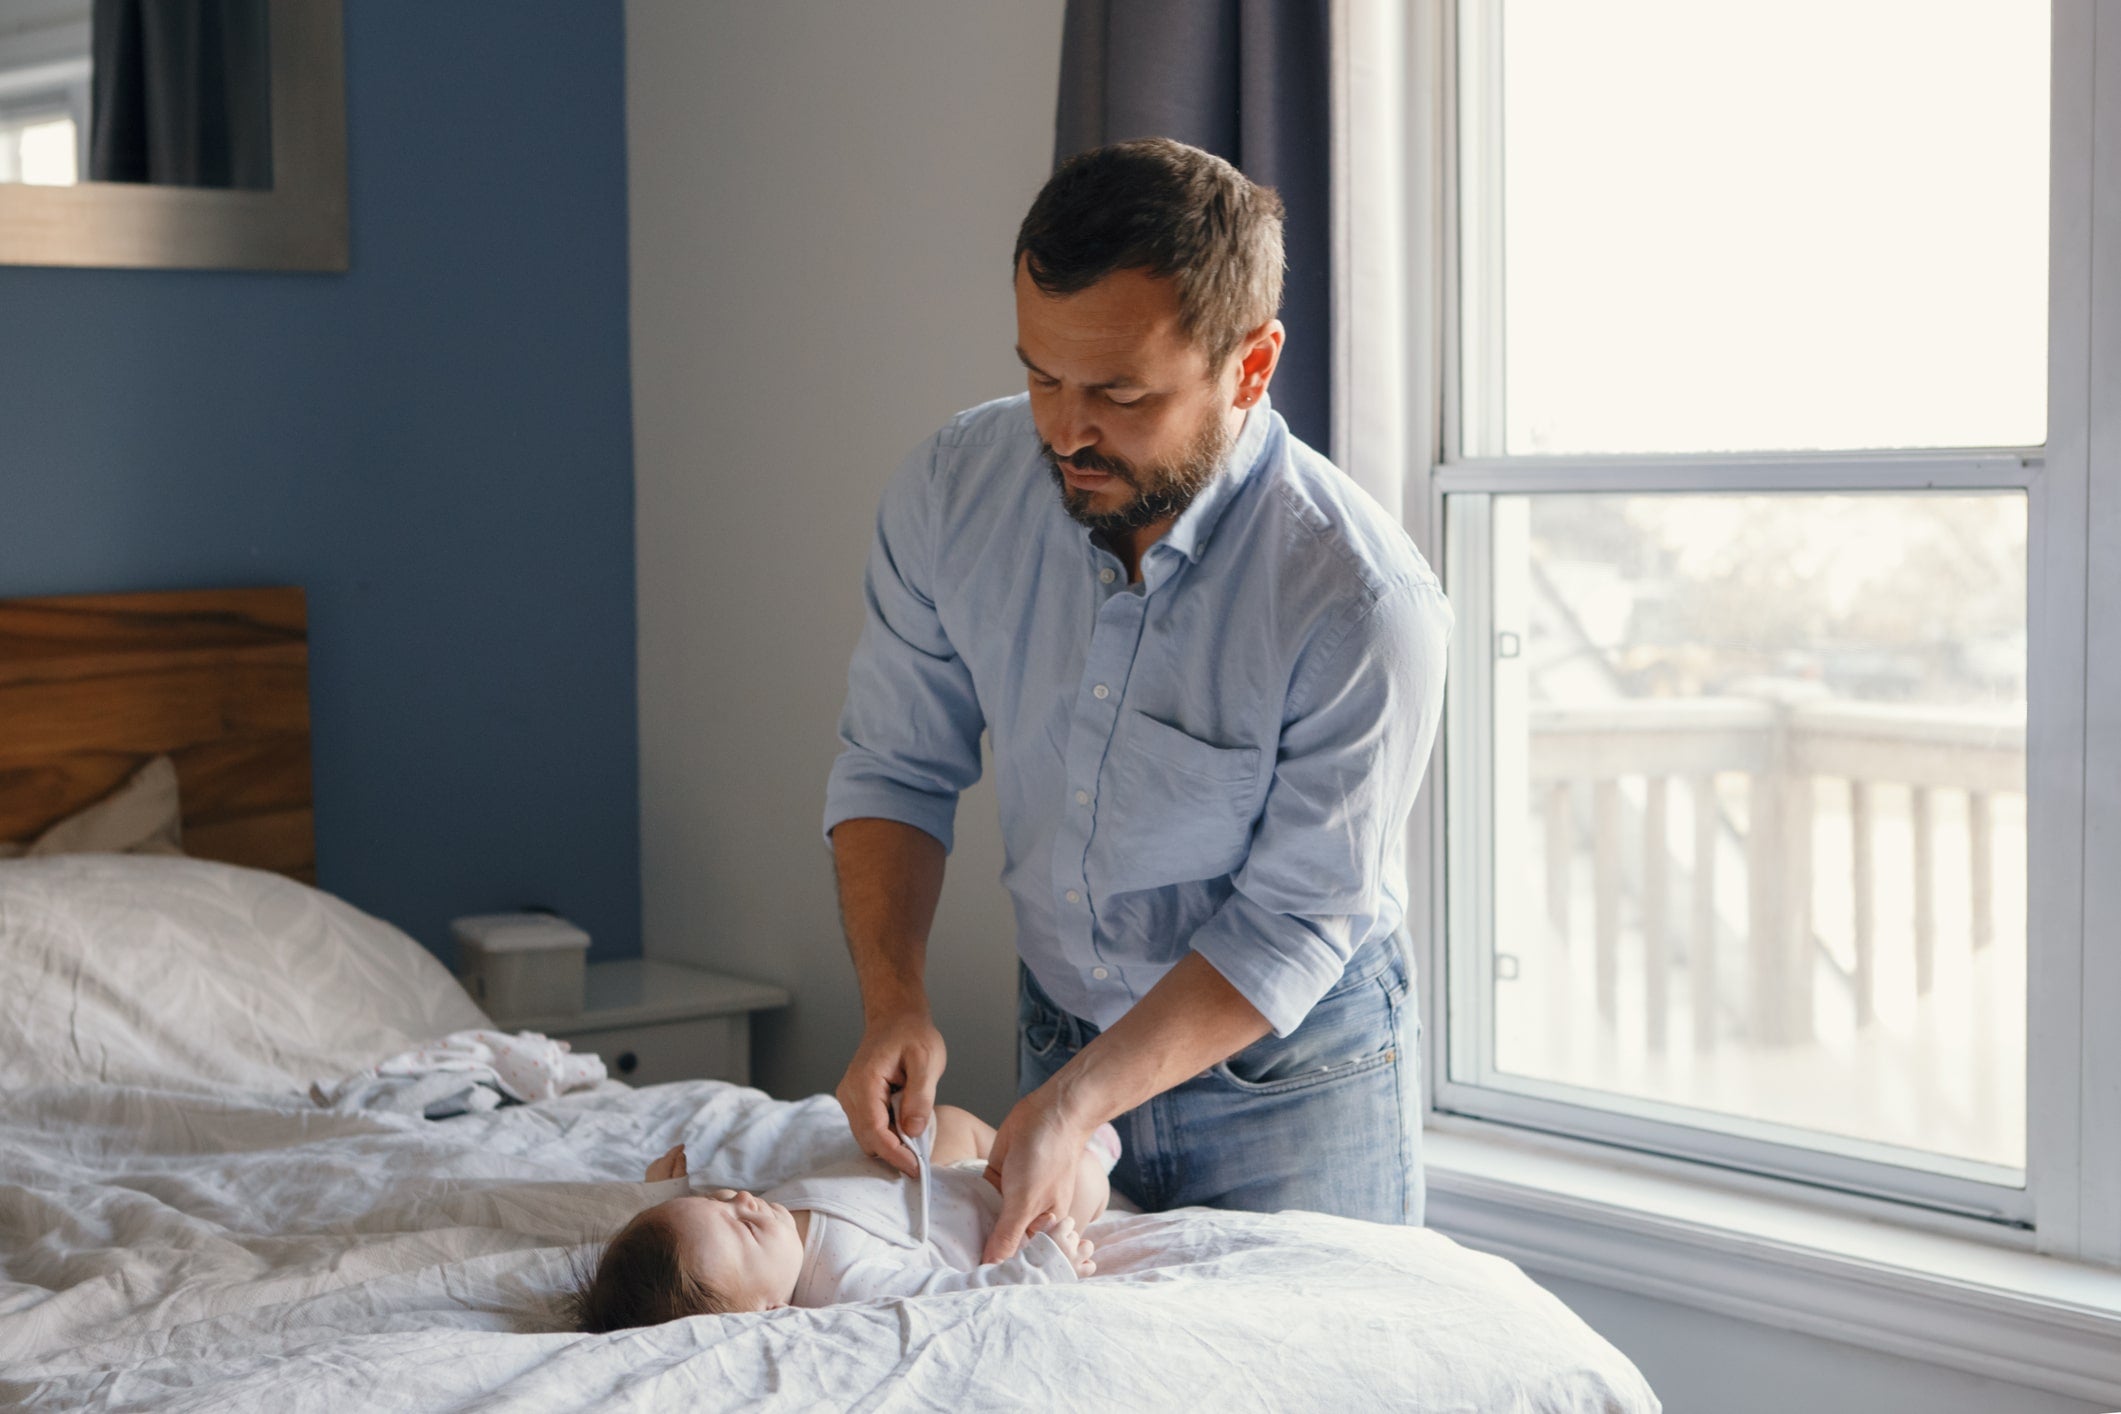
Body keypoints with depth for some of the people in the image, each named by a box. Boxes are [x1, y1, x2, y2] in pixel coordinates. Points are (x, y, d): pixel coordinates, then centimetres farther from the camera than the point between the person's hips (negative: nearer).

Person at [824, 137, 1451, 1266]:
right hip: (1061, 1037, 4)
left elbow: (1292, 926, -21)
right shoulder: (952, 489, -14)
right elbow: (893, 767, -3)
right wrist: (892, 1003, -18)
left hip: (1291, 1075, -3)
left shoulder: (1364, 604, -28)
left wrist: (1079, 1103, -30)